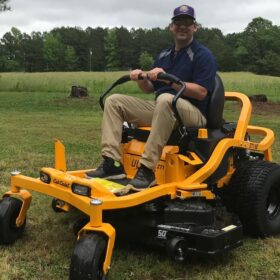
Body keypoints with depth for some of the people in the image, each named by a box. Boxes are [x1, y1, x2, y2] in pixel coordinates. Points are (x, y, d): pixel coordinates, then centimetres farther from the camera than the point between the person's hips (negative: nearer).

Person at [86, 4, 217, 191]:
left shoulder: (203, 55, -3)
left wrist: (169, 79, -21)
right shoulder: (164, 55, 18)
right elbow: (149, 88, 19)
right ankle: (112, 163, -20)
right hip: (161, 110, 7)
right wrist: (141, 78, -5)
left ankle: (147, 169, -40)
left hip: (192, 113, -7)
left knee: (165, 99, -41)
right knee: (114, 101, -5)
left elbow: (201, 92, -15)